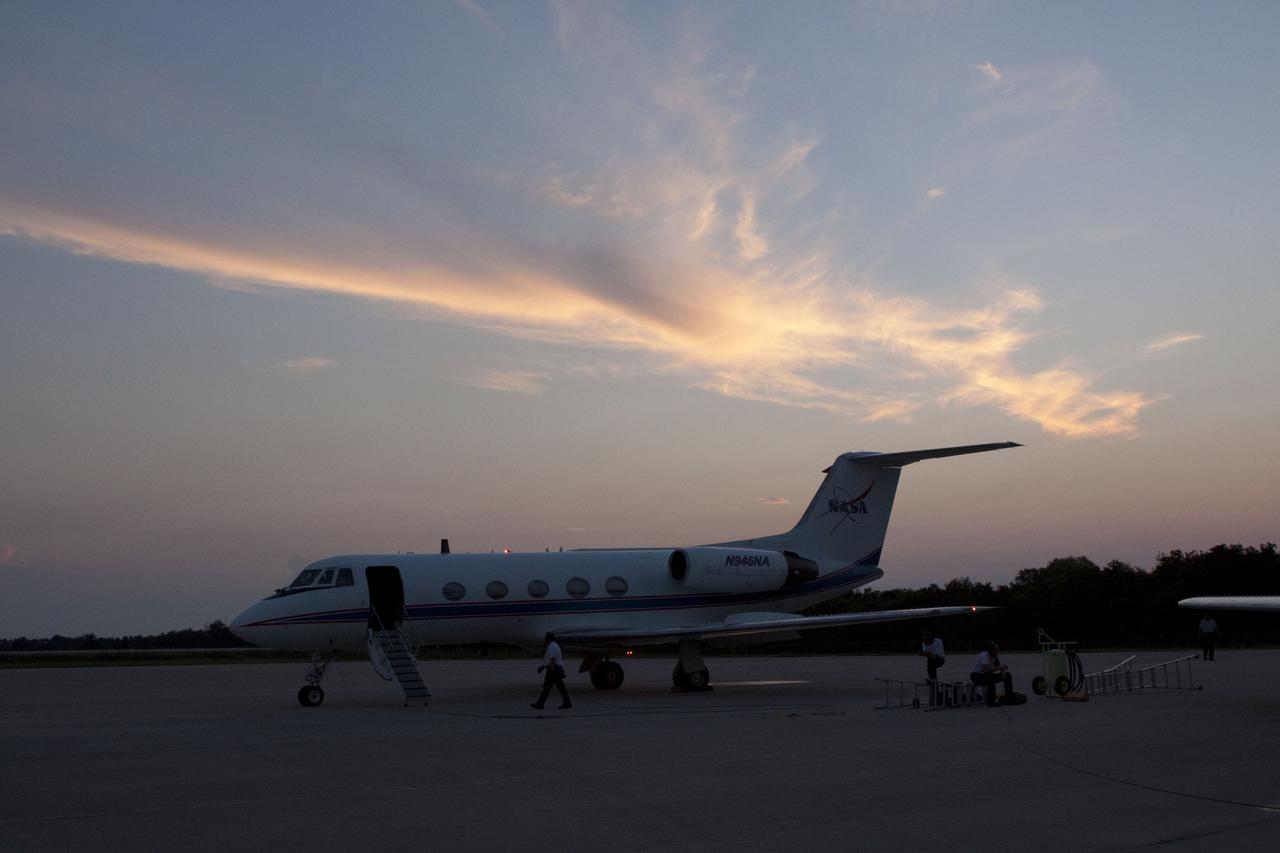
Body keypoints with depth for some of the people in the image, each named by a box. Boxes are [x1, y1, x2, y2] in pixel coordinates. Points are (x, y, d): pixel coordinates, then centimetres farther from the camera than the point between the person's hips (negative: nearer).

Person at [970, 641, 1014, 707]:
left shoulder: (996, 655, -2)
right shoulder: (985, 655, -26)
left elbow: (1000, 667, 2)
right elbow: (985, 670, -38)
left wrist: (1003, 672, -21)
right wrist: (999, 667, -33)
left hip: (988, 675, 8)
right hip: (977, 676, -8)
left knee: (1008, 675, -1)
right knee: (990, 678, -39)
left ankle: (1009, 698, 4)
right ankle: (991, 702, -32)